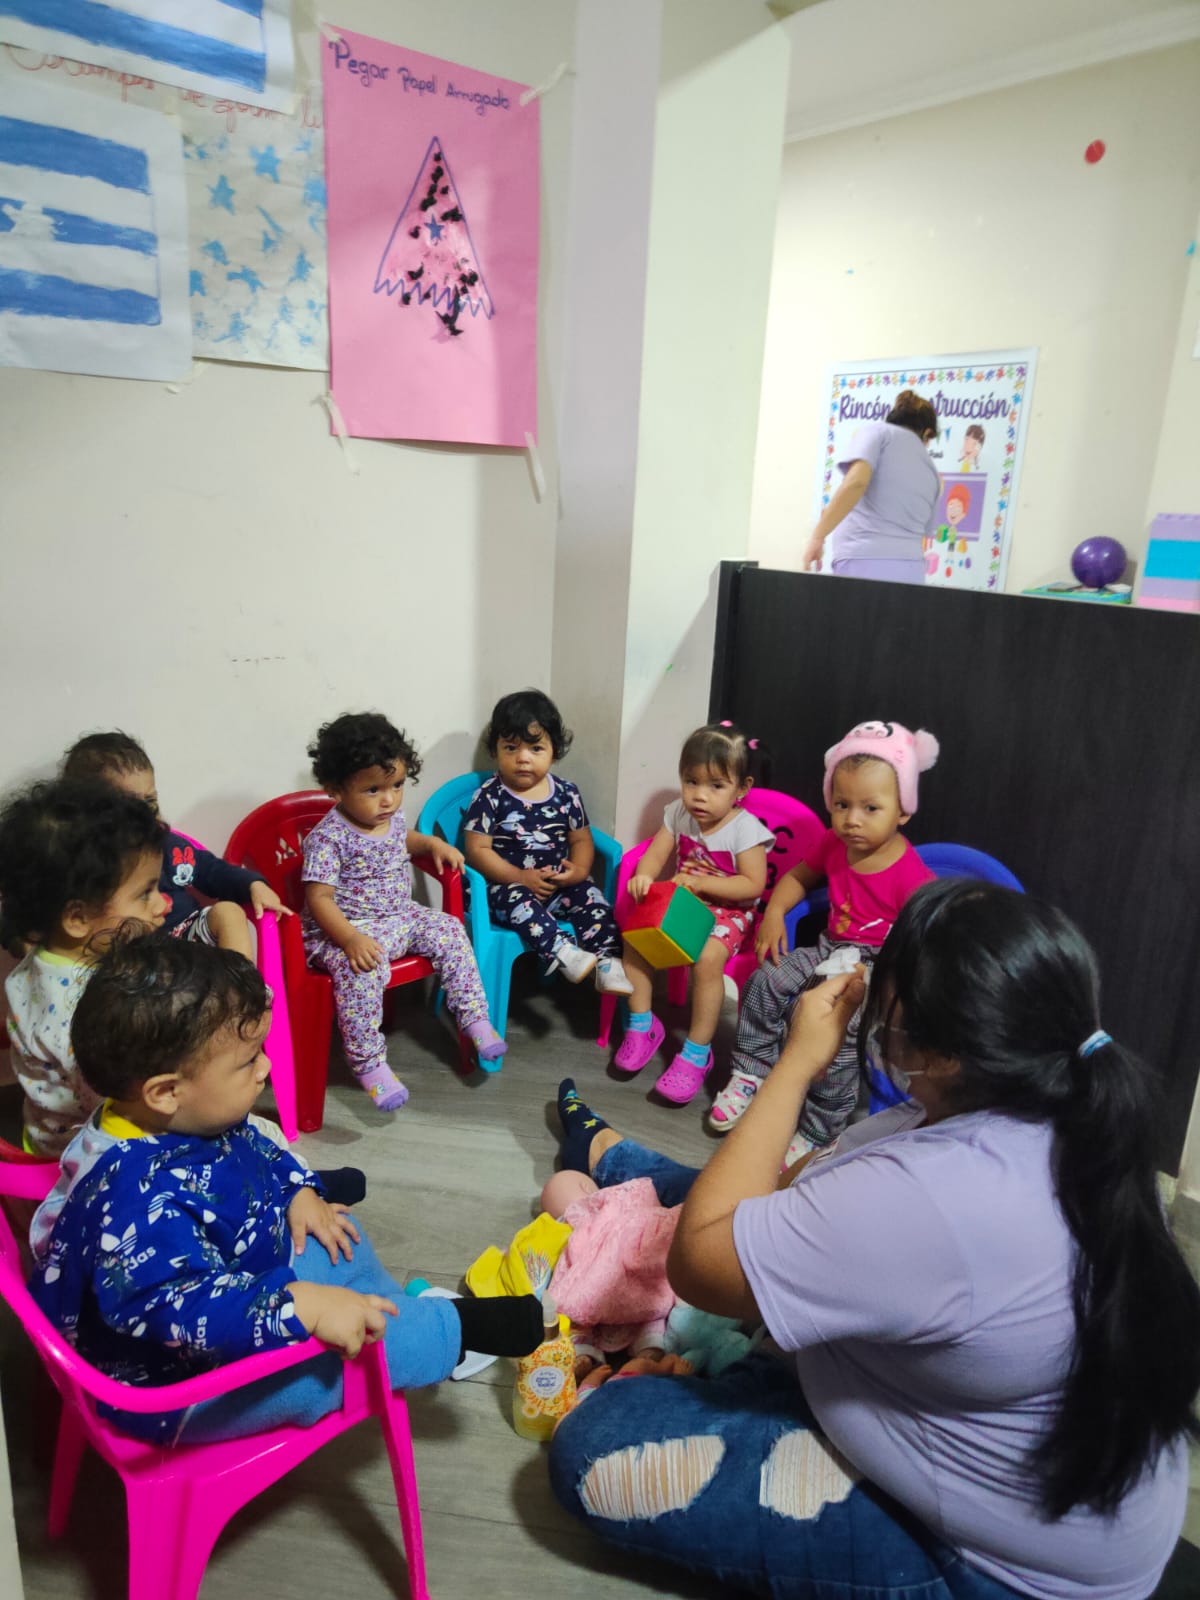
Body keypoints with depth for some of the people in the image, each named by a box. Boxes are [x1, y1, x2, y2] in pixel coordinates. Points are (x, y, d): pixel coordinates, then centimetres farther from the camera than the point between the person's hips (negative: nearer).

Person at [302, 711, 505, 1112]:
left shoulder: (392, 816, 1)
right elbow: (319, 898, -23)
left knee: (449, 931, -6)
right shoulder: (328, 838, -21)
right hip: (344, 929, -7)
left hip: (399, 917, 7)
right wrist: (351, 939, -35)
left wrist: (434, 843, 7)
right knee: (361, 970, -33)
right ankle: (369, 1063, -20)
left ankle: (475, 1019, 4)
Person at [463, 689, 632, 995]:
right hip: (508, 886, -4)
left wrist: (579, 870, -12)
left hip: (560, 885, 4)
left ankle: (608, 962, -20)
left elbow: (581, 839, 10)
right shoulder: (489, 797, -8)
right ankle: (565, 954, -44)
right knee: (518, 900, -33)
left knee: (592, 897, -18)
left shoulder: (566, 793, 3)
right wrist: (520, 877, -19)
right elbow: (477, 850, -11)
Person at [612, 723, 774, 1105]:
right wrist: (643, 876, -27)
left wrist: (701, 883, -26)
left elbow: (753, 885, -18)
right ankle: (641, 1024, -1)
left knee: (708, 957, -32)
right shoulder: (679, 814, -2)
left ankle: (697, 1052, -16)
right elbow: (655, 854, -3)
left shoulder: (745, 829, -17)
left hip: (727, 910, -5)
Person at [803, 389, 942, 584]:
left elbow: (856, 481, -12)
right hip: (911, 571, 6)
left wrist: (818, 536, -14)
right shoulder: (931, 473, 23)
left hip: (863, 566, -6)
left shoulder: (877, 431, 8)